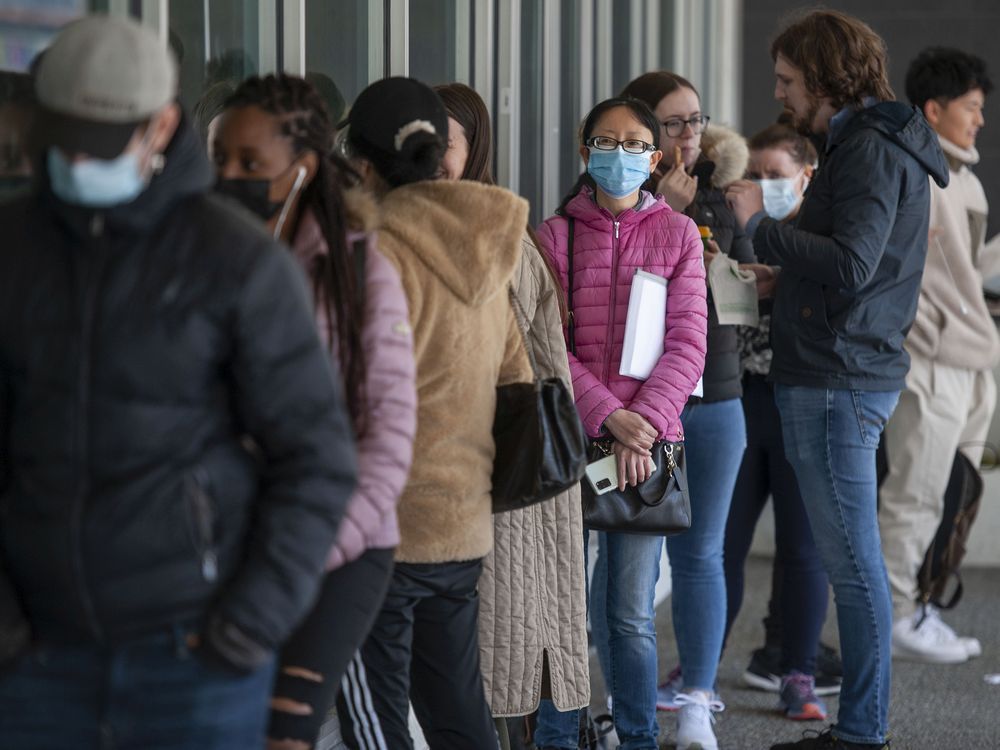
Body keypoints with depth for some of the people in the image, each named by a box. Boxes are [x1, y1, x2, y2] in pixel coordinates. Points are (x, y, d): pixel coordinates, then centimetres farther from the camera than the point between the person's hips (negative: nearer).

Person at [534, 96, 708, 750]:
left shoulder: (678, 234, 8)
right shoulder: (555, 234, 5)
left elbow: (688, 343, 2)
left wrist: (644, 425, -10)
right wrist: (609, 415, -13)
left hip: (648, 438, 0)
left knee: (631, 615, 2)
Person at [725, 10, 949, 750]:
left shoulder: (870, 149, -14)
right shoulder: (881, 143, 18)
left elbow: (850, 266, -24)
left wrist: (759, 225, -16)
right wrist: (782, 270, 18)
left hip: (836, 379, -11)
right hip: (853, 373, 11)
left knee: (854, 564, -6)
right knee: (854, 560, 13)